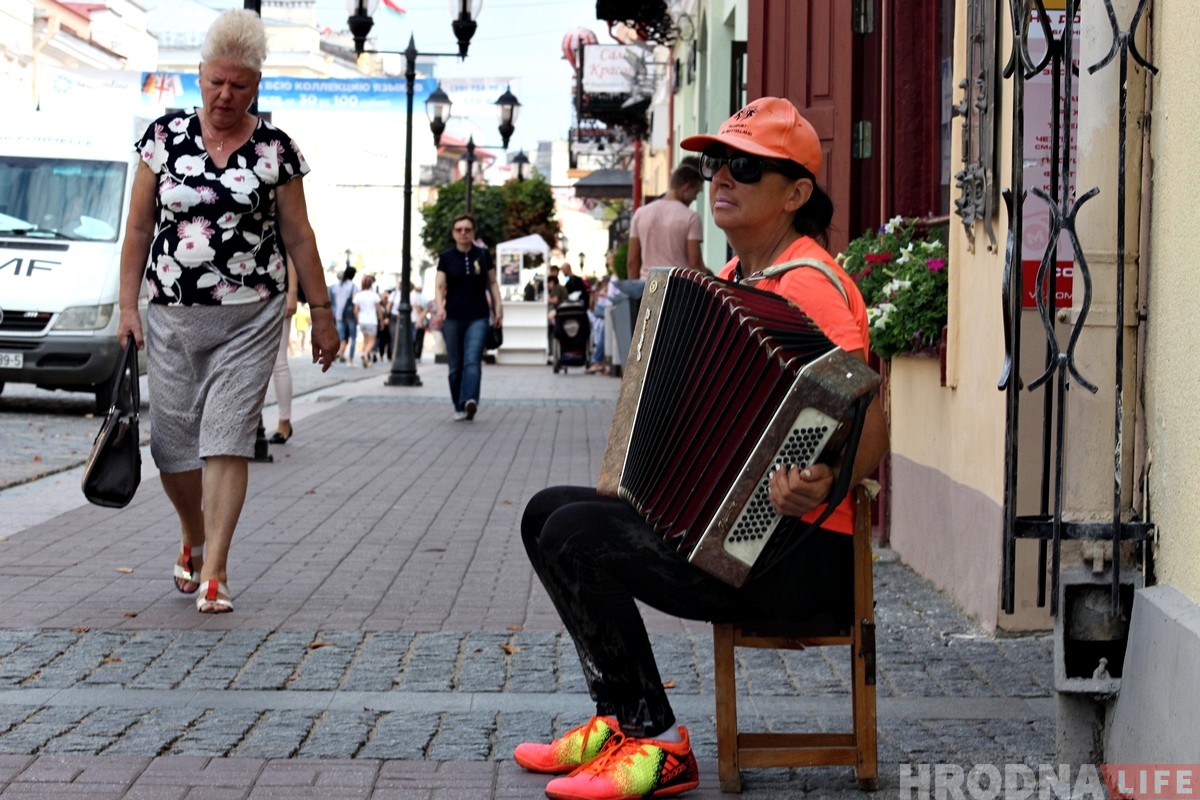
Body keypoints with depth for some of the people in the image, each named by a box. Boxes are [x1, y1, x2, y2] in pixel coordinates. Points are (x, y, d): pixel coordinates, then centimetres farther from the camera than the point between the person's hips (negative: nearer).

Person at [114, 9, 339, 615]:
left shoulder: (274, 149, 0)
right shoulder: (165, 135, 3)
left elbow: (298, 236, 5)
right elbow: (139, 227, 6)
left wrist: (321, 314, 6)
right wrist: (128, 306, 1)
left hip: (251, 317, -2)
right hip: (172, 317, 2)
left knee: (228, 438, -8)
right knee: (173, 442, 7)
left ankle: (213, 572, -5)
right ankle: (193, 538, 34)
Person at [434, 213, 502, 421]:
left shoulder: (483, 255, 5)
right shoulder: (446, 257, 2)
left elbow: (492, 283, 11)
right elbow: (440, 286, -4)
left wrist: (498, 308, 5)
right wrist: (440, 307, -21)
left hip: (478, 317, -1)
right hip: (453, 318, 1)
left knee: (473, 360, -17)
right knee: (455, 365, 6)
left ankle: (470, 401, -32)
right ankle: (459, 407, 15)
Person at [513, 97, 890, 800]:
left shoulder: (808, 286, -16)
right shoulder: (736, 277, 14)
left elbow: (870, 431, -26)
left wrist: (824, 488, -45)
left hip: (802, 555, -10)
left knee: (575, 537, -20)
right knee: (548, 511, 7)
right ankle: (622, 719, 11)